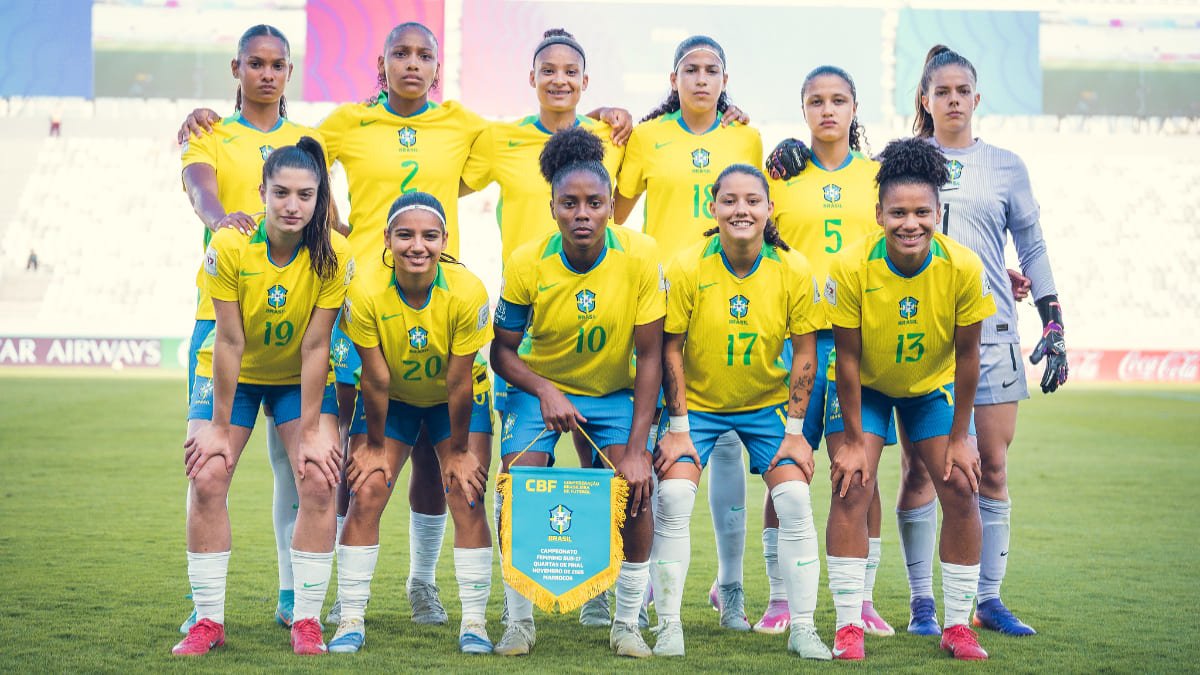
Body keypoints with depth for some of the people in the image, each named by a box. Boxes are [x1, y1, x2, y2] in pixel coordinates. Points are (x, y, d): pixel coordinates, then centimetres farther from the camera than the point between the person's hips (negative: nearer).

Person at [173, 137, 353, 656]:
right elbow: (230, 342, -21)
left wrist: (311, 430, -18)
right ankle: (208, 619, -2)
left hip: (301, 379, 0)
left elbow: (315, 346, -19)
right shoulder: (229, 246, -24)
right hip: (232, 376, 0)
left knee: (318, 480, -16)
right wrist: (220, 425, -17)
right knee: (207, 478, -14)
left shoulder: (333, 254, -22)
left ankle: (306, 620, -5)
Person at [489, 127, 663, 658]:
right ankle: (519, 622, 0)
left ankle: (627, 623, -2)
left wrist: (637, 449, -20)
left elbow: (648, 356, -16)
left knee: (637, 487, -19)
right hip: (538, 386, 0)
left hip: (612, 390, 0)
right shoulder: (527, 264, -20)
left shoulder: (641, 257, -22)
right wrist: (545, 391, -28)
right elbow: (503, 351, -8)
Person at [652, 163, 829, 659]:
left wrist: (794, 430, -8)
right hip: (698, 402, -1)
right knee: (673, 497, -16)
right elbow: (670, 348, -10)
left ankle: (802, 628, 1)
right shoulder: (687, 268, -17)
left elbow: (804, 352, -6)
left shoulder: (793, 270, -14)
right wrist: (678, 429, -12)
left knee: (795, 500, -12)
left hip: (767, 403, 1)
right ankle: (668, 626, -4)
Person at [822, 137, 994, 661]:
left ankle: (958, 623, 4)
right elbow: (847, 357, -19)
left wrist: (959, 436, -9)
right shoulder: (850, 268, -29)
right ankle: (848, 625, -7)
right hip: (866, 386, -1)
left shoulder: (963, 268, -26)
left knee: (960, 488, -7)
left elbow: (966, 355, -14)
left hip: (934, 386, 1)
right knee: (851, 486, -14)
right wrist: (854, 439, -16)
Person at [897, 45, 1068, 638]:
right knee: (920, 467, -4)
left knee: (992, 467, 0)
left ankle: (988, 599, 8)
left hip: (990, 331, 1)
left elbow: (1033, 250, 12)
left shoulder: (1004, 166, 10)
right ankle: (922, 601, 4)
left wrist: (1054, 329, 6)